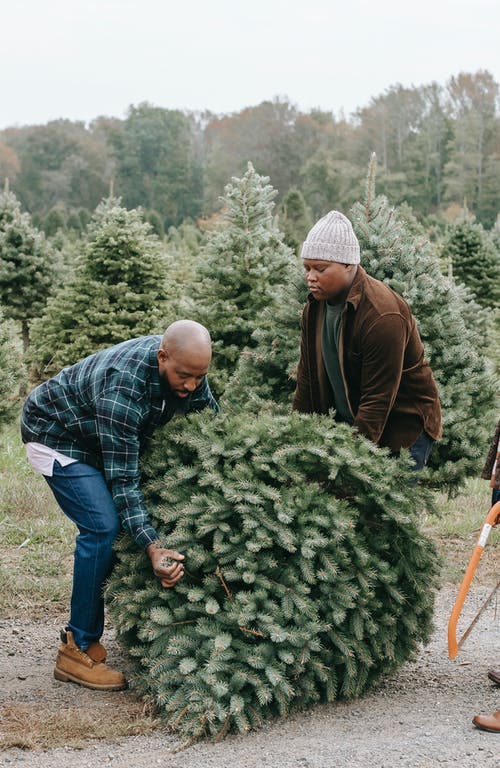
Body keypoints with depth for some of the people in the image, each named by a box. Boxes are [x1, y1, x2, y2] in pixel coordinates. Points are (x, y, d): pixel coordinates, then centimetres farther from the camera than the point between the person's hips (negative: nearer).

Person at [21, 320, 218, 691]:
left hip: (106, 437, 8)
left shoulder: (186, 367, -17)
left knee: (142, 518, 2)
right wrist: (152, 547, -46)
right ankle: (78, 648, -11)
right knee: (104, 527, -21)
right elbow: (122, 479, -38)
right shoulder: (121, 391, -40)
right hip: (57, 435, -8)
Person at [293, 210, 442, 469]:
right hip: (347, 420, 7)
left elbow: (377, 400, -24)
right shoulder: (315, 304, 1)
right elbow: (307, 377, 7)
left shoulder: (383, 317, -24)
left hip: (403, 426, -7)